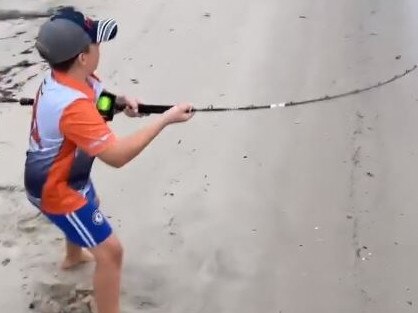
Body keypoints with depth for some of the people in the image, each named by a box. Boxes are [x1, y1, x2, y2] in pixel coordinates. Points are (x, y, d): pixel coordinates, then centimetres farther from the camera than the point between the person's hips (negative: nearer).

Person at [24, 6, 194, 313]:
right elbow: (117, 155, -43)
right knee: (110, 252, -10)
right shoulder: (72, 105, -41)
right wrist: (166, 118, -40)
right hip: (57, 189, -10)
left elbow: (96, 93, 11)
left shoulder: (64, 76, -11)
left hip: (68, 176, 10)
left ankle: (75, 256, 70)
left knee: (86, 211, 39)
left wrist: (121, 100, -12)